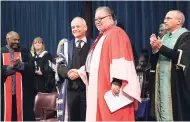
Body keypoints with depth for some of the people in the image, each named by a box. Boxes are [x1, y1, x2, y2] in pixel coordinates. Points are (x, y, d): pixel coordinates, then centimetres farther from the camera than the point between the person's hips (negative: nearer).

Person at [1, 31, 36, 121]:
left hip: (22, 90, 1)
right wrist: (10, 66, -16)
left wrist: (19, 64, -17)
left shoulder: (24, 52, 8)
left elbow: (31, 67, -4)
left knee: (22, 112, 4)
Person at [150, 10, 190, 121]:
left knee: (173, 111, -4)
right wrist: (155, 48, -5)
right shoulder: (165, 37, 15)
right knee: (162, 110, 8)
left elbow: (181, 57, -20)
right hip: (162, 78, 7)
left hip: (175, 81, -7)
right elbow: (159, 57, 15)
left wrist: (160, 47, -21)